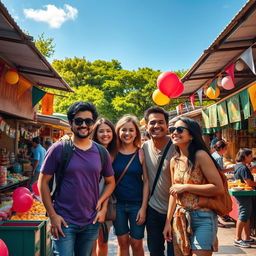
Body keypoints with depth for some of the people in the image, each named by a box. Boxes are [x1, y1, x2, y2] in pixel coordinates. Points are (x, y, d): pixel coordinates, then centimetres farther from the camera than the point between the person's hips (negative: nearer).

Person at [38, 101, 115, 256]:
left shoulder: (101, 153, 3)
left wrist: (101, 204, -4)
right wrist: (52, 215, -10)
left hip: (92, 222, 4)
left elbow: (111, 182, 12)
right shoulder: (58, 149, -8)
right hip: (64, 221, -4)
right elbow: (43, 182, -6)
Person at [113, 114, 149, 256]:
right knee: (122, 242, 12)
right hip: (118, 204, 1)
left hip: (137, 204, -1)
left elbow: (146, 181, -4)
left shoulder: (141, 153, -5)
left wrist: (143, 207, -7)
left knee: (136, 244, 8)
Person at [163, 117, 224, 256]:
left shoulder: (200, 155, -15)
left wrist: (185, 187, -19)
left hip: (203, 219, -6)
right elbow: (174, 193, 10)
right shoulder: (174, 161, 4)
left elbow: (219, 188, -19)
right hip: (180, 217, 6)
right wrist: (168, 222, 8)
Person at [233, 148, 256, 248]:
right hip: (244, 195, -10)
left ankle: (247, 238, 23)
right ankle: (238, 239, 3)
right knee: (243, 216, -4)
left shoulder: (237, 166, 12)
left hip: (241, 194, 10)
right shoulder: (243, 168, -19)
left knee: (247, 217, 15)